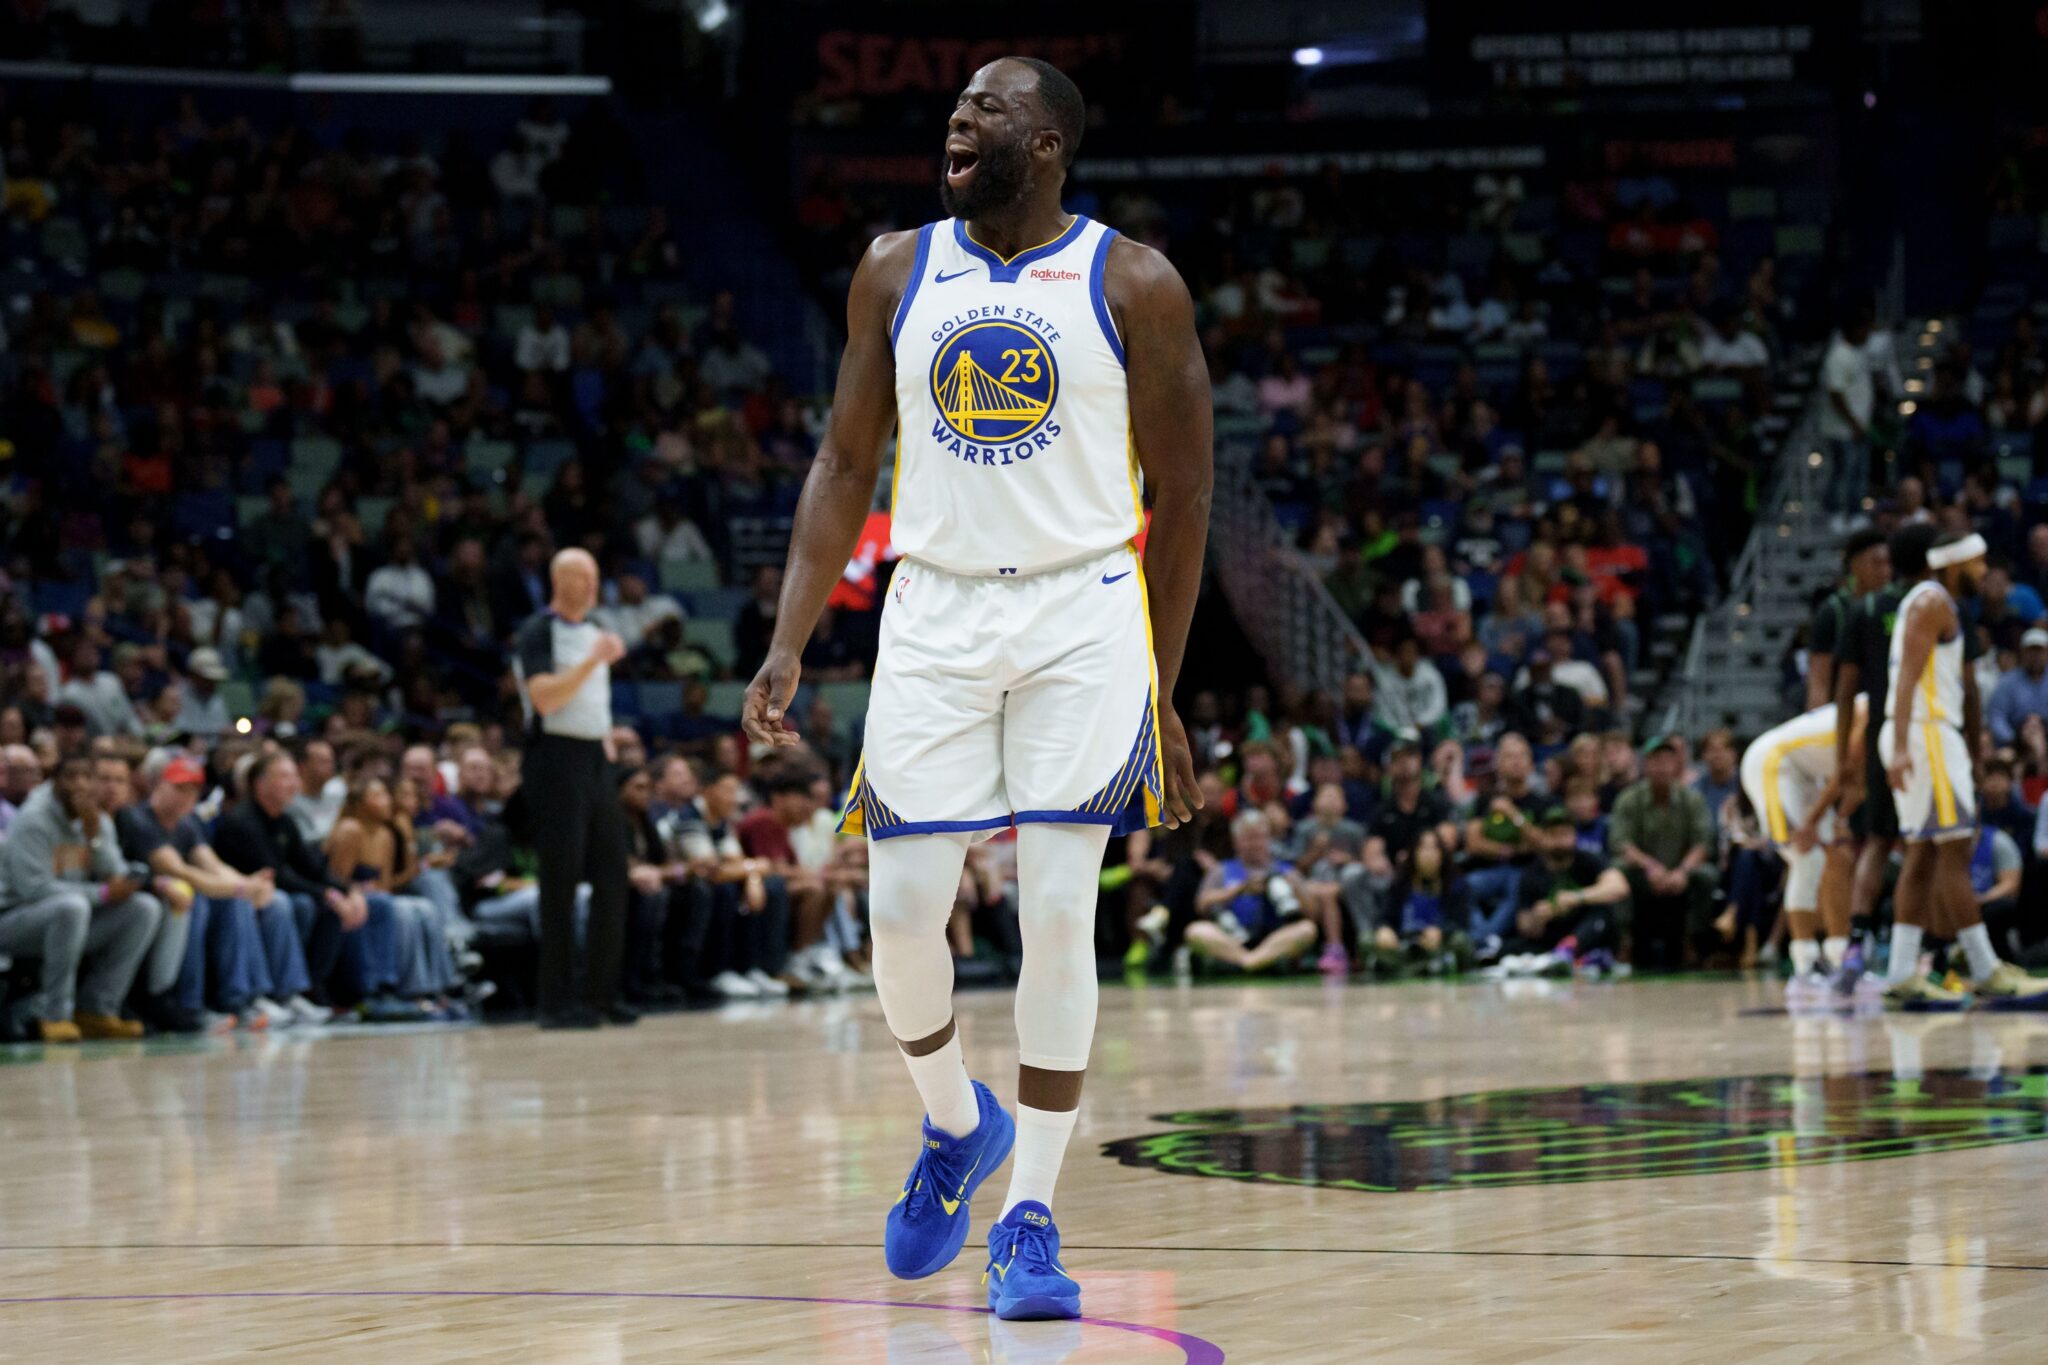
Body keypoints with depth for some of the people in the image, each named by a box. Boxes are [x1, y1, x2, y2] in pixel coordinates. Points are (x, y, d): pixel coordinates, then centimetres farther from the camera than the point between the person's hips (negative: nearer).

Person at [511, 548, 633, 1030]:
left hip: (594, 759, 8)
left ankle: (601, 992, 11)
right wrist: (593, 660, -24)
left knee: (612, 877, 4)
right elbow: (543, 697, -21)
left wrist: (607, 740, 16)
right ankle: (557, 1001, -4)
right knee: (561, 882, -7)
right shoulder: (538, 633, -8)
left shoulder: (593, 632, 18)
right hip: (556, 759, -8)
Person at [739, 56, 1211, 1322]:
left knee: (1058, 912, -9)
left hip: (1084, 615, -3)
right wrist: (790, 642, 0)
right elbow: (847, 465, 10)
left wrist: (1162, 698, 0)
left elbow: (1182, 496, 1)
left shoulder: (1134, 286, -2)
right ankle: (958, 1121, 26)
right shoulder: (896, 273, 7)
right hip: (935, 613, 3)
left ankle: (1030, 1218, 0)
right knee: (901, 910, -3)